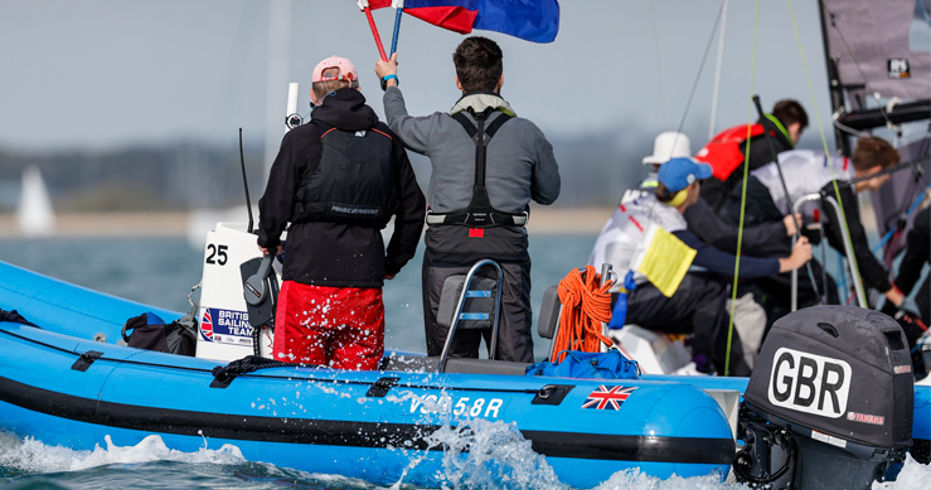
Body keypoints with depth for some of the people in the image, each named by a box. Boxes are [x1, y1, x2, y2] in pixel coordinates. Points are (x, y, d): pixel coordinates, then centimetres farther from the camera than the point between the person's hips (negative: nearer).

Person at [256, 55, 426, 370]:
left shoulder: (302, 140, -3)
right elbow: (413, 206, 16)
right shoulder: (387, 141, 10)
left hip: (309, 273, -3)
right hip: (365, 279, 3)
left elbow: (277, 202, 0)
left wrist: (268, 241, 21)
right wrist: (394, 262, 28)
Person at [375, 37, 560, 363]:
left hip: (447, 250, 0)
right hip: (506, 251, 0)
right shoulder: (527, 134, 3)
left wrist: (390, 81, 45)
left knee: (449, 362, 5)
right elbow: (548, 193, 17)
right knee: (515, 361, -1)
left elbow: (400, 123, 26)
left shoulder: (438, 130, 2)